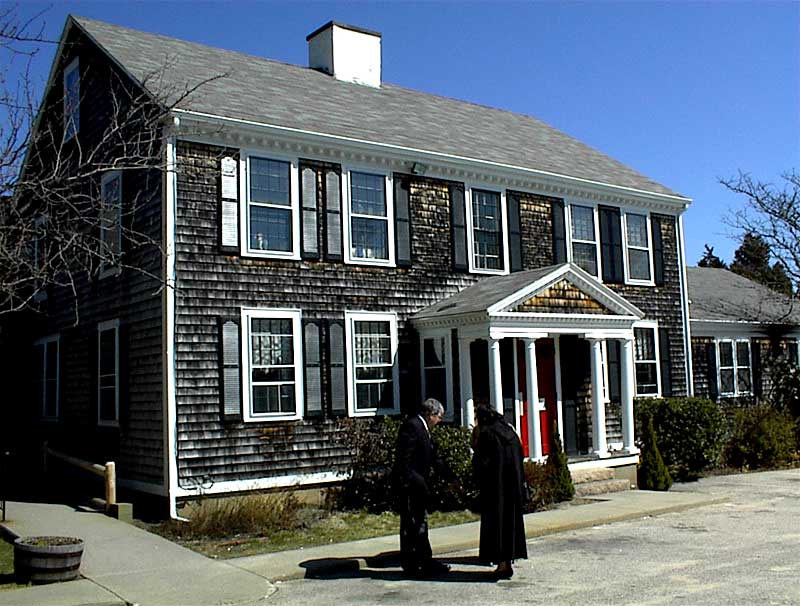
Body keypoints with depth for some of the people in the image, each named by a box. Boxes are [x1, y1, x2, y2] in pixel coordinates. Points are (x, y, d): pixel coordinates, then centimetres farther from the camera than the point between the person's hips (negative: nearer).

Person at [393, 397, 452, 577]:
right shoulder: (411, 426, -16)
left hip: (418, 484, 11)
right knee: (410, 525, -3)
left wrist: (450, 477, 19)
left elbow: (433, 458, 20)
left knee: (421, 523, 15)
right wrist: (408, 481, -23)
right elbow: (404, 458, -21)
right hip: (409, 484, -11)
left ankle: (426, 562, 23)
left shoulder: (423, 428, 15)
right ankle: (410, 565, 4)